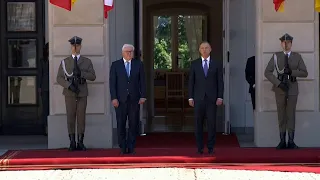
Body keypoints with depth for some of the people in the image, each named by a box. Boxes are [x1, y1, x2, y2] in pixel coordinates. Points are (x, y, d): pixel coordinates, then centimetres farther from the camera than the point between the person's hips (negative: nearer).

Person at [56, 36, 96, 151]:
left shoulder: (87, 61, 8)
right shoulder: (65, 62, 7)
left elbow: (93, 77, -1)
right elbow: (59, 78, 2)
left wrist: (80, 73, -16)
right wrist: (69, 85, -15)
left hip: (82, 93, 0)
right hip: (69, 93, 0)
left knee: (81, 117, 0)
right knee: (71, 117, -1)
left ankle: (80, 143, 5)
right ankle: (72, 143, 4)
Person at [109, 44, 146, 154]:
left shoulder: (138, 64, 8)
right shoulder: (115, 65, 5)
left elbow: (142, 81, 7)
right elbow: (112, 82, 1)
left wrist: (142, 96, -2)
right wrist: (114, 98, -8)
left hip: (134, 99, 1)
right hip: (121, 99, -1)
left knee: (133, 124, 1)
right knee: (121, 124, 0)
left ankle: (131, 147, 7)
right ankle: (122, 147, 7)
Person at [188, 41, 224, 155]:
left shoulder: (217, 64, 5)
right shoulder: (194, 64, 7)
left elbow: (220, 82, 3)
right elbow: (191, 81, 6)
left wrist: (220, 97, -5)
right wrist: (190, 97, -1)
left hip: (212, 98, -1)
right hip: (198, 98, 1)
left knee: (211, 123, -1)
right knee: (198, 124, 2)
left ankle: (211, 147, 6)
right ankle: (200, 147, 8)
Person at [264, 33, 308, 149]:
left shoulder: (297, 57, 2)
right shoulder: (276, 56, -2)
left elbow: (305, 73, -3)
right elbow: (267, 72, -7)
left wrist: (291, 72, -18)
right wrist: (278, 83, -18)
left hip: (292, 88, 0)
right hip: (280, 88, 0)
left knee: (291, 114, 0)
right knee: (281, 114, 2)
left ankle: (291, 142, 5)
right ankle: (282, 141, 7)